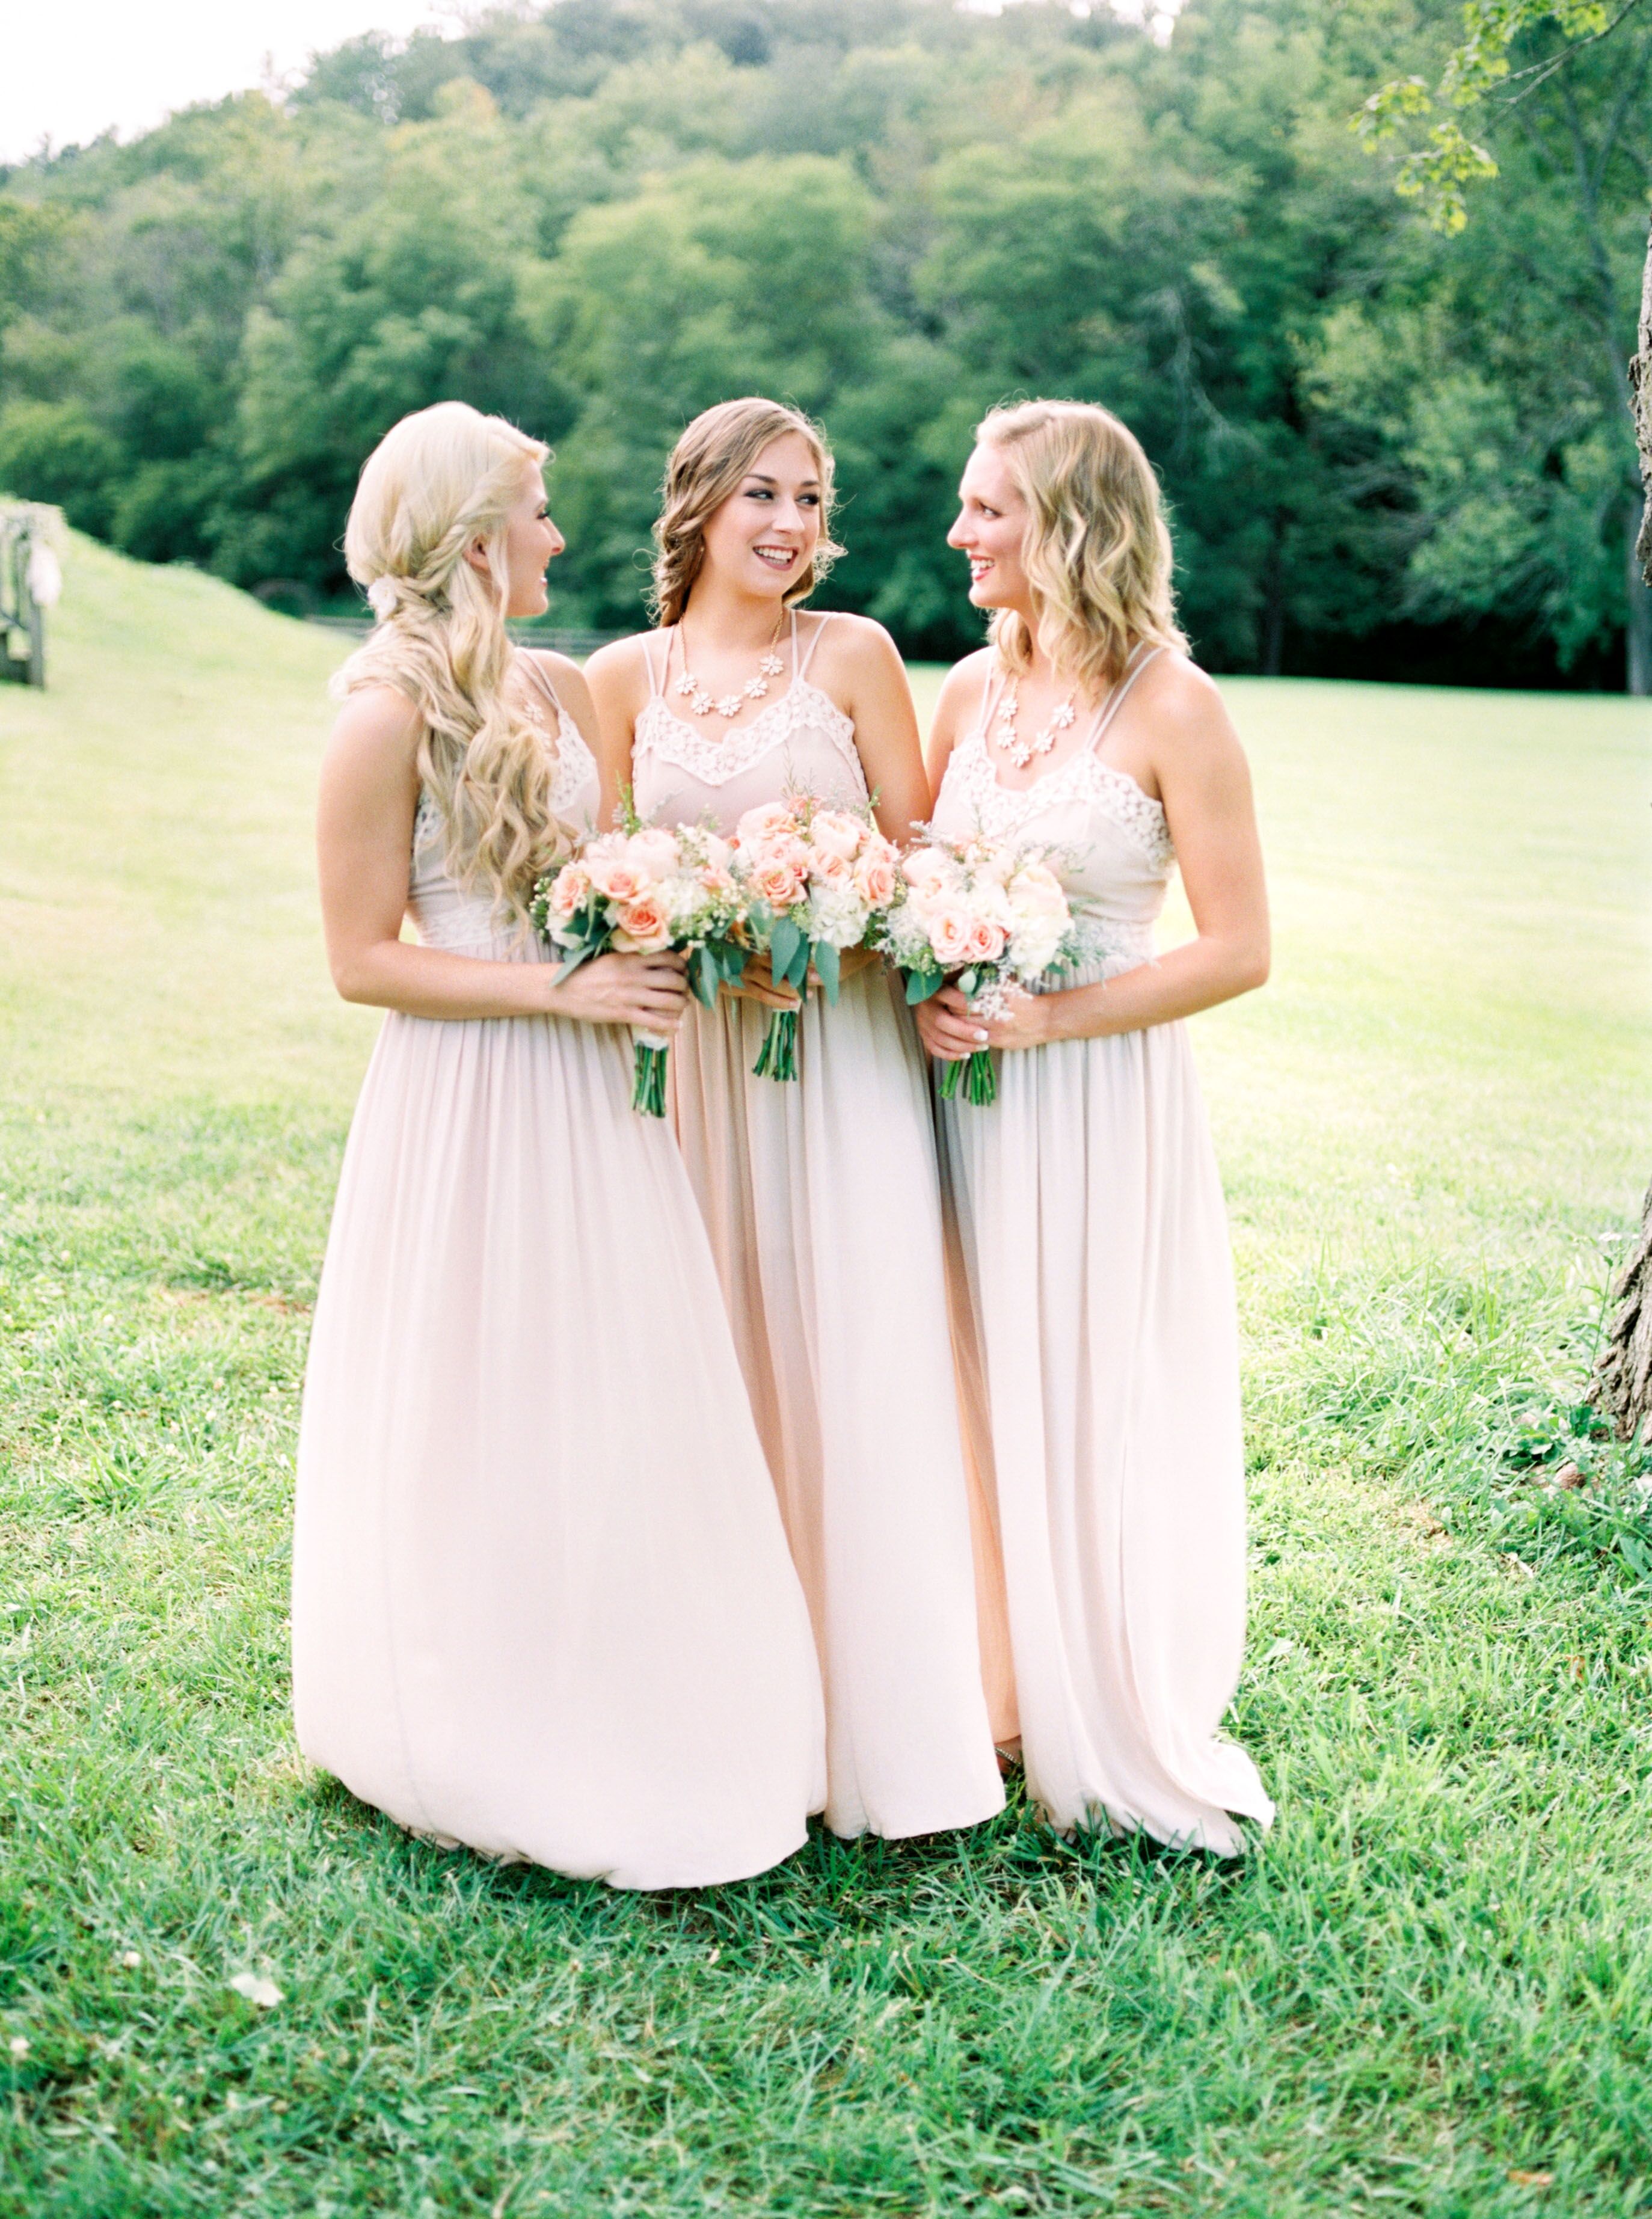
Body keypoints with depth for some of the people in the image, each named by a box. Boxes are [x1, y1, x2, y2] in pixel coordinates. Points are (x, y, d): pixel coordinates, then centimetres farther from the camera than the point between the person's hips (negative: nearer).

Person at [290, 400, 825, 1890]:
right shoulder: (388, 717, -13)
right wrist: (562, 992, -19)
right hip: (468, 1100, -7)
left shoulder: (563, 689, 8)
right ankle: (493, 1746, 23)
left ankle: (632, 1727, 30)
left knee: (626, 1405, 13)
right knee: (485, 1420, 4)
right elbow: (362, 957, -13)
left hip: (591, 1095, 7)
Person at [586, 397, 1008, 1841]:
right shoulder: (624, 678, 6)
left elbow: (917, 853, 4)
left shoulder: (854, 656, 1)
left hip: (844, 1053, -2)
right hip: (694, 1056, 2)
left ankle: (882, 1713, 13)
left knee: (856, 1374, -1)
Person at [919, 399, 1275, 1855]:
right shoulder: (972, 689, 8)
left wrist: (1044, 1018, -18)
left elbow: (1239, 951, -12)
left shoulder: (1171, 707, -11)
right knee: (980, 1399, 11)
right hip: (967, 1091, 6)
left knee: (1100, 1408, 3)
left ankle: (1128, 1742, 21)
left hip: (1102, 1095, -5)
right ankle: (994, 1705, 28)